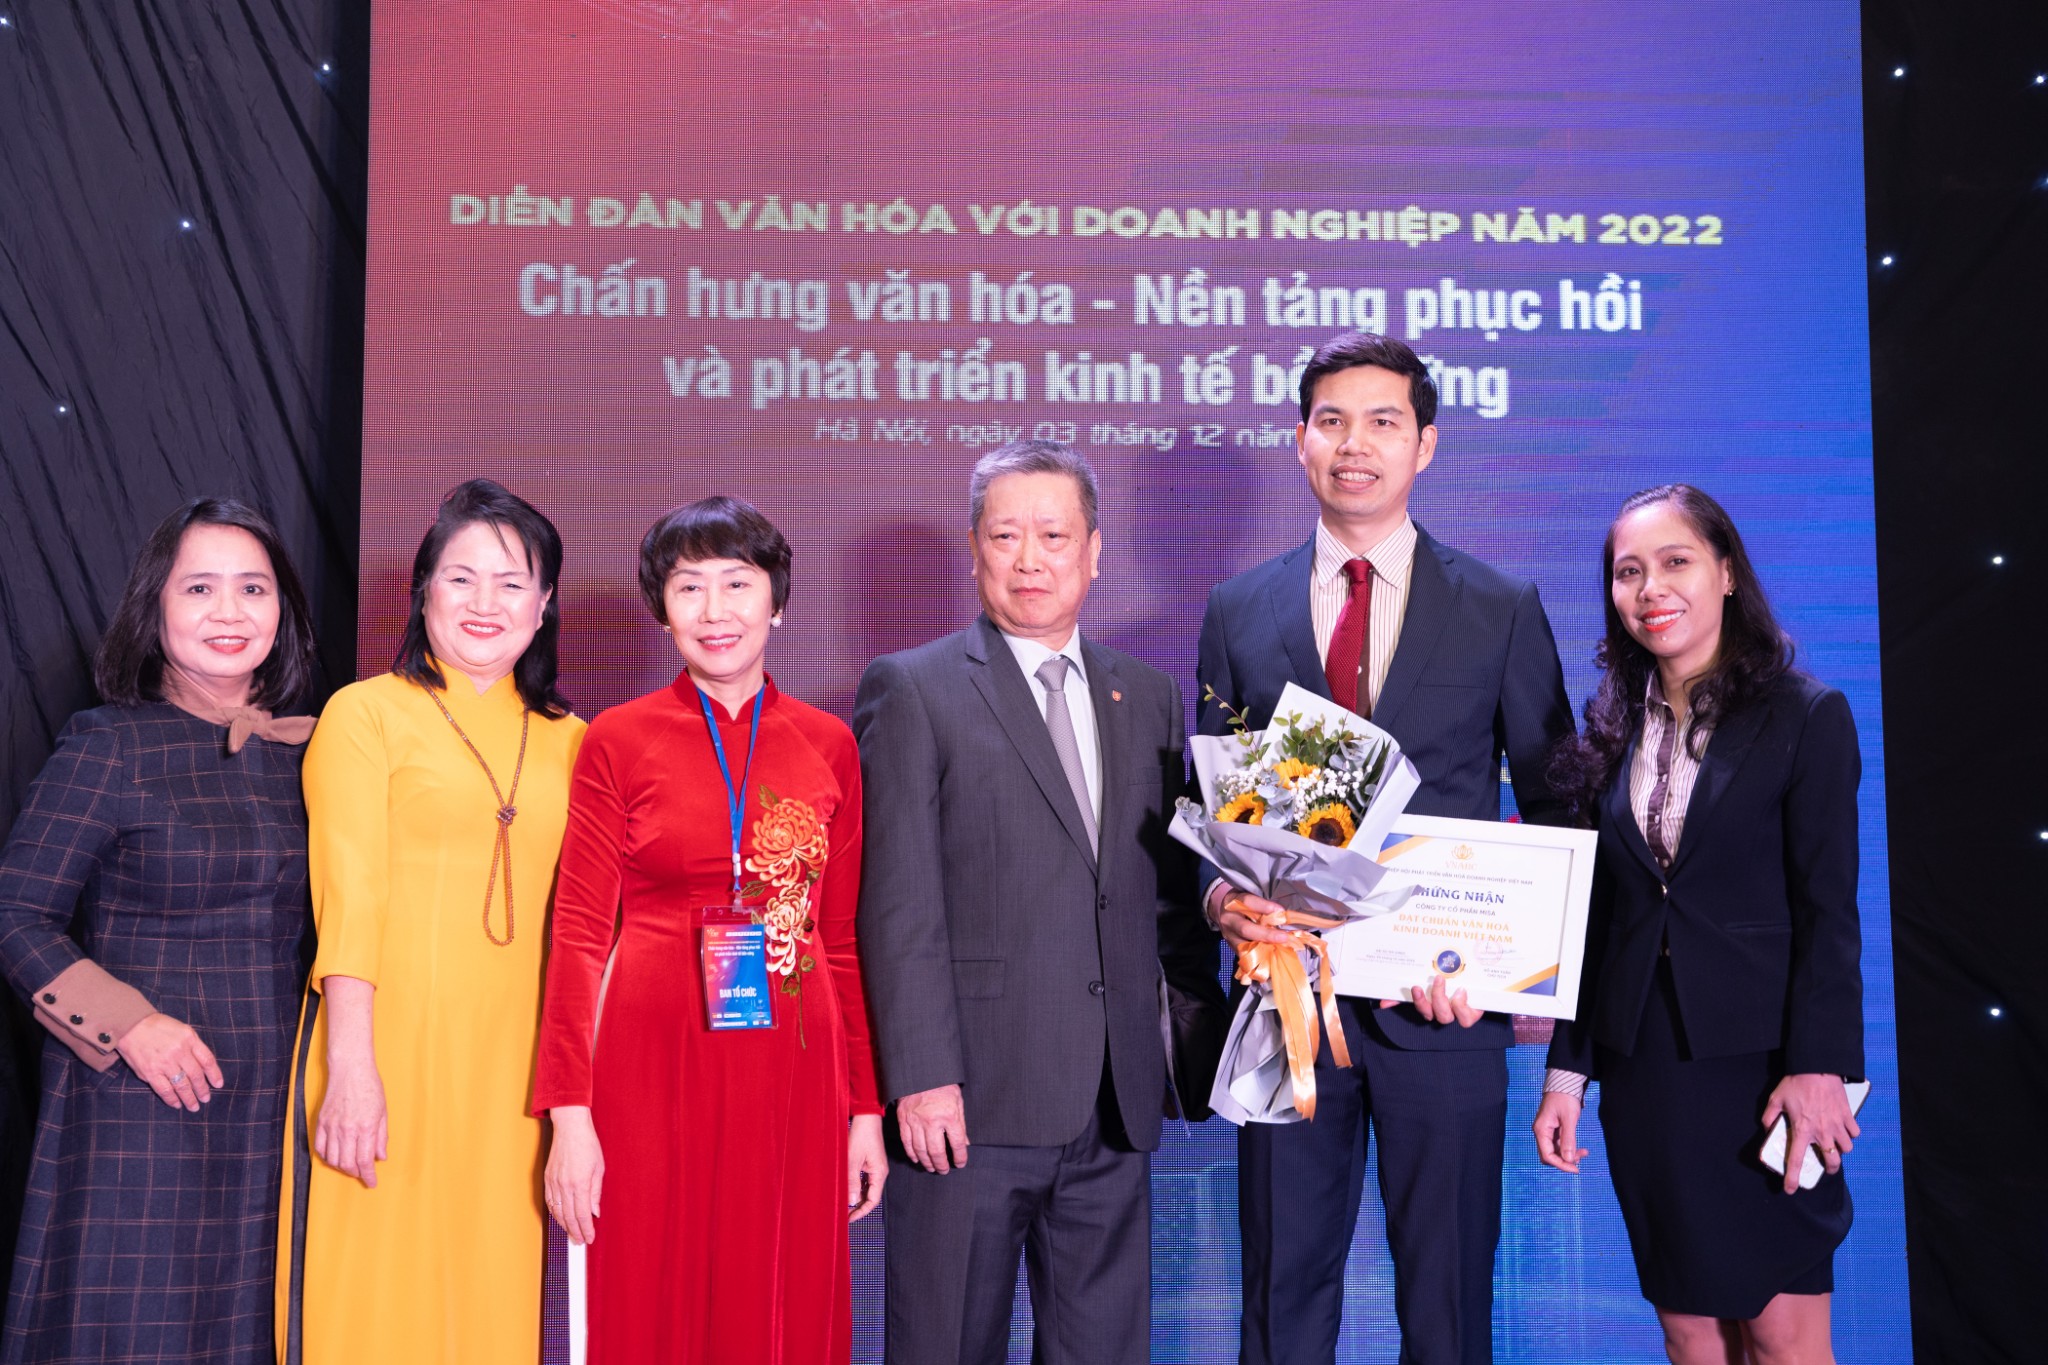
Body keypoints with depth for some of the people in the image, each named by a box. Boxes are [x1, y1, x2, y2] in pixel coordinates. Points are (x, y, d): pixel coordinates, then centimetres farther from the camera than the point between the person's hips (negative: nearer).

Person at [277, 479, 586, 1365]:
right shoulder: (366, 712, 2)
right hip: (387, 1047, -3)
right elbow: (347, 897, -6)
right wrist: (350, 1064, -15)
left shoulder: (566, 741, 13)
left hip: (508, 1061, 3)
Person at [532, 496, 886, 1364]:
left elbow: (845, 937, 10)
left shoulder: (828, 745, 7)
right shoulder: (618, 741, 1)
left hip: (794, 1070, 2)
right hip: (657, 1063, -2)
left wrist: (867, 1108, 7)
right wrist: (568, 1112, -6)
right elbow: (579, 933, 0)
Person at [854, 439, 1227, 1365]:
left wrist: (1200, 1044, 11)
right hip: (970, 1098, -4)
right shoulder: (911, 690, -2)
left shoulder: (1147, 699, 14)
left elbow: (1173, 896, 16)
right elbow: (899, 904, -9)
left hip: (1115, 1108, 5)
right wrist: (921, 1076, -14)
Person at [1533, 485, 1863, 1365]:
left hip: (1758, 1061, -4)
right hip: (1643, 1065, 4)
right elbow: (1596, 915, 11)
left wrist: (1819, 1067, -15)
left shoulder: (1807, 716, -4)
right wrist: (1566, 1070, 7)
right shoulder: (1613, 731, 9)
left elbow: (1828, 909, -7)